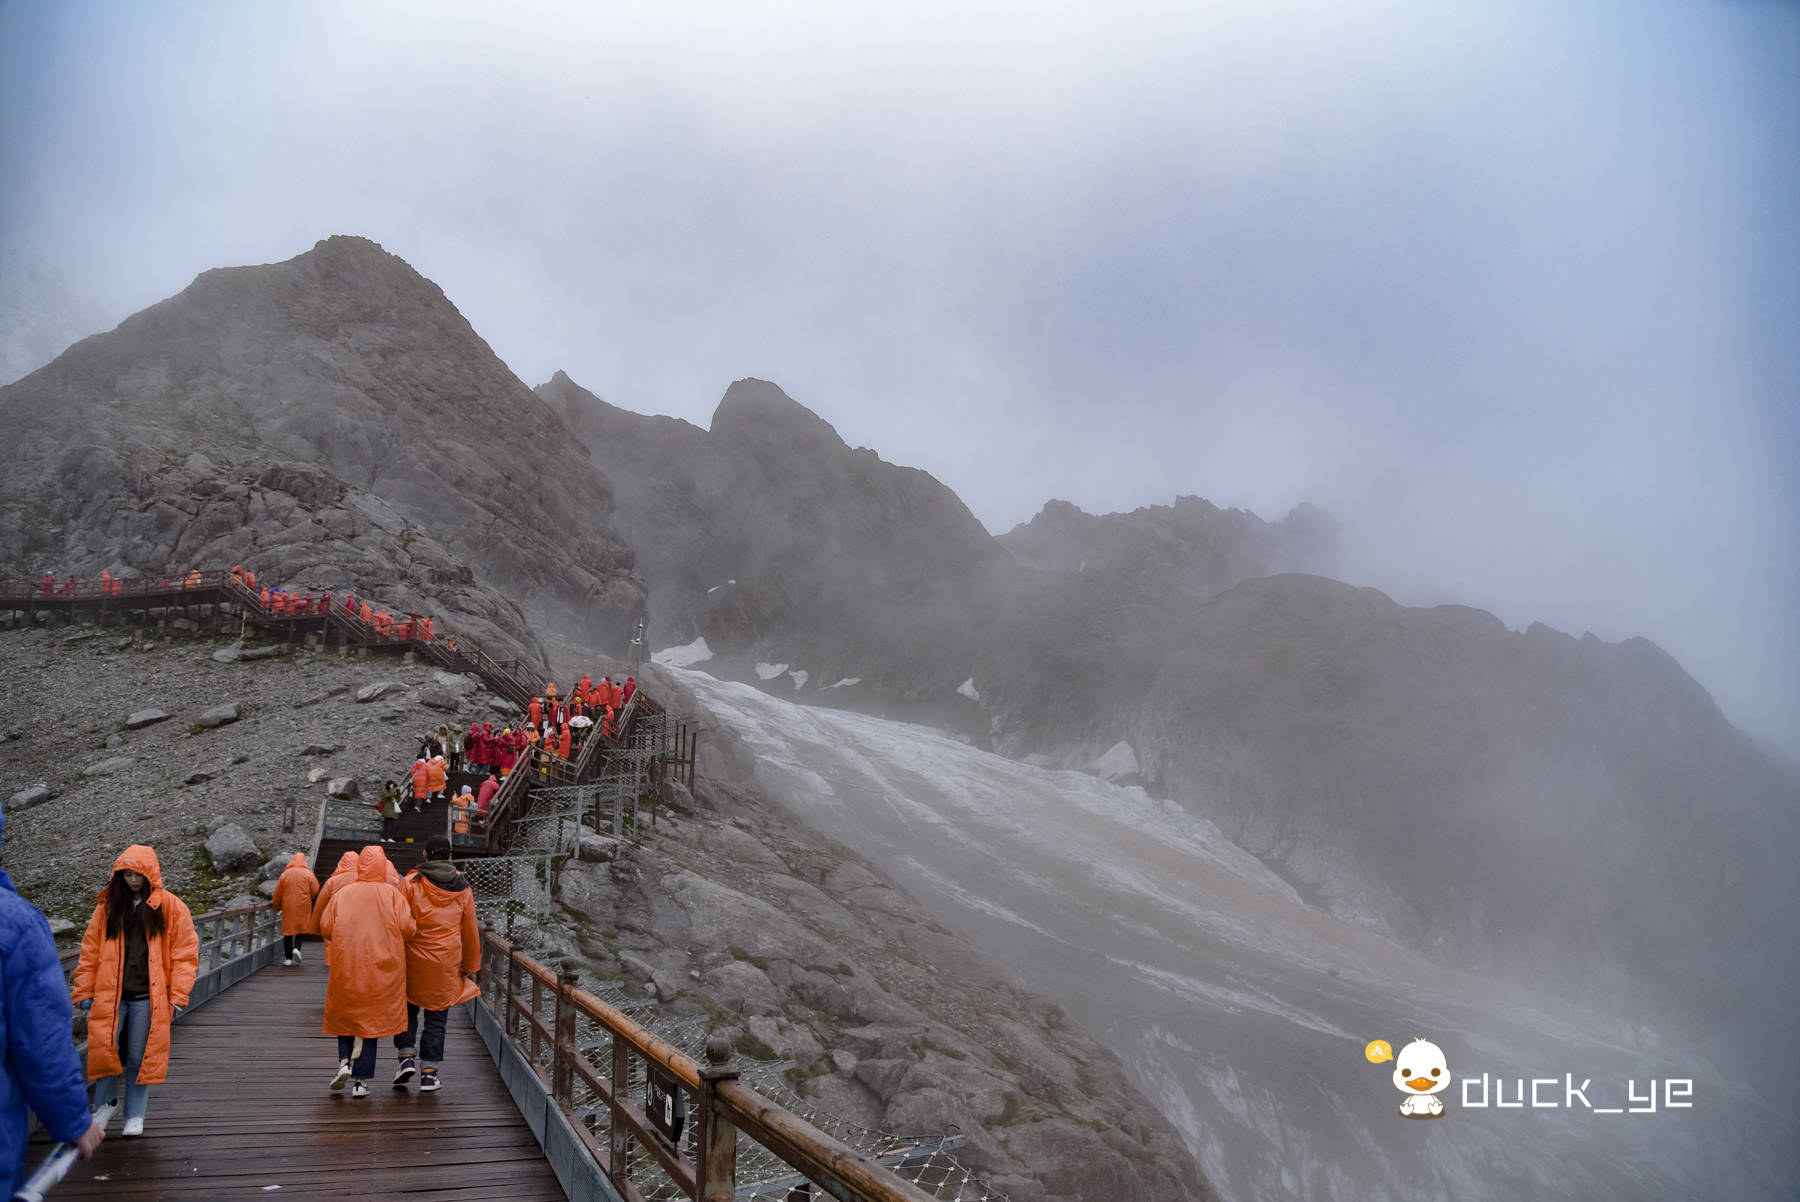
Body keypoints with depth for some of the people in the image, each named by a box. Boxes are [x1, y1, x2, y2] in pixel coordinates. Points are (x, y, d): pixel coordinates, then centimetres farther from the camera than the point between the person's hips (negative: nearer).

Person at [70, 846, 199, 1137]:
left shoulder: (171, 907, 0)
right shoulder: (109, 906, 8)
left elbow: (185, 954, -1)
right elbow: (90, 952, 11)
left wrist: (177, 996, -6)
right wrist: (84, 992, 5)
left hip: (148, 998, -2)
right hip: (110, 996, 2)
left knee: (139, 1058, 2)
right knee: (106, 1053, -1)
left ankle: (135, 1116, 15)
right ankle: (101, 1112, 19)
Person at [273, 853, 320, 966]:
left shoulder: (285, 874, 3)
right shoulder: (308, 874, -3)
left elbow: (277, 894, 8)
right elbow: (315, 891, -6)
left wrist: (277, 907, 23)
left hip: (288, 906, 2)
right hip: (303, 906, -2)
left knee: (288, 930, 7)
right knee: (303, 927, 10)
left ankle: (288, 958, 7)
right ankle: (296, 948, -14)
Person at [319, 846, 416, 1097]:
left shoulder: (343, 893, 0)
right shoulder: (392, 893, -5)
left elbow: (325, 927, 0)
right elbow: (407, 928, -10)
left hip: (345, 966, 1)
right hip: (381, 968, -1)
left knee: (346, 1016, 20)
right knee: (372, 1019, 6)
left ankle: (344, 1061, 1)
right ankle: (360, 1081, 6)